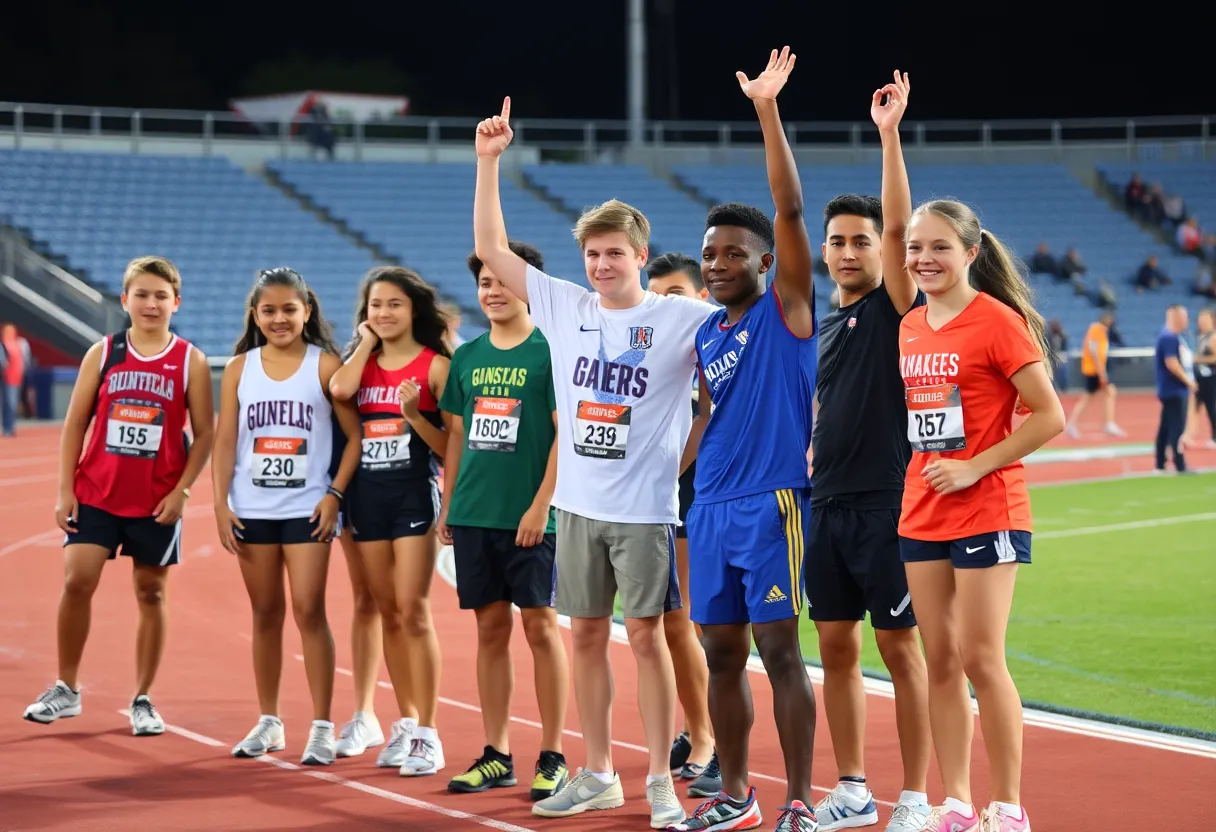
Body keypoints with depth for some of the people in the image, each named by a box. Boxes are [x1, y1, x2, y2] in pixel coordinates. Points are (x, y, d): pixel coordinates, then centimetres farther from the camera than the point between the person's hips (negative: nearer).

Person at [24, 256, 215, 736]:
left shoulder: (190, 362, -1)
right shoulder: (102, 354, 3)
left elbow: (204, 434, 0)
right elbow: (75, 424, 5)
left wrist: (181, 491, -10)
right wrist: (65, 490, -2)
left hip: (157, 502, -1)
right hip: (95, 494, 1)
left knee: (150, 593, 6)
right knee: (77, 581, -9)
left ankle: (143, 701, 16)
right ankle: (66, 690, 5)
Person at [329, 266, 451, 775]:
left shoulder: (434, 365, -2)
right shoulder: (362, 363, 12)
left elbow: (450, 445, -5)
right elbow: (339, 390, -13)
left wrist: (414, 415, -21)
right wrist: (367, 342, -1)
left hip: (414, 492, -5)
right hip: (367, 495, 5)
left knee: (412, 612, -9)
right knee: (388, 615, 10)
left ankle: (426, 734, -7)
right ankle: (405, 722, 19)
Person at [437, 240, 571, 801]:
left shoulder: (549, 350, -4)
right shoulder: (467, 357, 11)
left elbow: (566, 434, -9)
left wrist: (540, 506, -14)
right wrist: (447, 506, 11)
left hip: (530, 517, -5)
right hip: (474, 516, 5)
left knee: (540, 625, -1)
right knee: (490, 628, 8)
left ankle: (553, 757, 5)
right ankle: (496, 755, 14)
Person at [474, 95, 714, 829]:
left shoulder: (681, 318, -6)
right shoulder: (565, 308, 5)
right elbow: (491, 247, 7)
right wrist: (489, 161, 0)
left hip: (645, 508, -4)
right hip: (578, 505, 4)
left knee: (646, 634, -1)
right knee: (586, 636, 10)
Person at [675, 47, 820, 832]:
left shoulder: (786, 309, -4)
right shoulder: (706, 334, 14)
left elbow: (789, 208, -15)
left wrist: (768, 108, -21)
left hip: (773, 503, -7)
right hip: (712, 508, 7)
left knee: (779, 650, -6)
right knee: (722, 654, 10)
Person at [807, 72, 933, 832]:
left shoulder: (896, 307, -4)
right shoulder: (824, 327, 15)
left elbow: (899, 227, -19)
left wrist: (889, 133, -22)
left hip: (888, 503, -7)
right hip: (829, 505, 7)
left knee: (901, 647, -3)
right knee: (836, 647, 8)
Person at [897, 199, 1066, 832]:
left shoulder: (997, 321, -11)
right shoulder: (910, 327, 10)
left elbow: (1049, 416, -13)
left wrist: (974, 468, -16)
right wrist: (921, 472, 6)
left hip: (986, 513, -7)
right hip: (921, 513, 7)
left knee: (980, 659, -6)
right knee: (940, 661, 7)